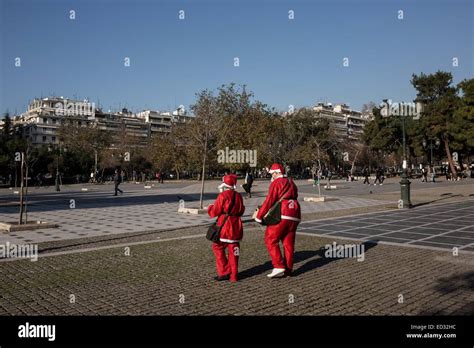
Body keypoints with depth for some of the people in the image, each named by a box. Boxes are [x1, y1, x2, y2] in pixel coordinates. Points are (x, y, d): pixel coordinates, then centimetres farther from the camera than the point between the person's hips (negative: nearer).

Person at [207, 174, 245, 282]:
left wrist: (210, 208, 11)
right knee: (233, 250, 11)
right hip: (236, 226, 6)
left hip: (225, 226, -6)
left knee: (218, 247, 8)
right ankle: (233, 275, 15)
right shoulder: (238, 196, 7)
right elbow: (241, 211, 16)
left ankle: (224, 273, 5)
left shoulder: (223, 196, -12)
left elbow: (215, 212, -9)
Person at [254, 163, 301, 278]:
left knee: (271, 240, -2)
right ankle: (288, 269, 15)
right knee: (288, 243, 11)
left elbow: (269, 201, -9)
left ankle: (279, 267, -8)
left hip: (282, 215, -8)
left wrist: (259, 216, -6)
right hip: (294, 215, 8)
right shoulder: (291, 183, 22)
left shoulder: (276, 183, -2)